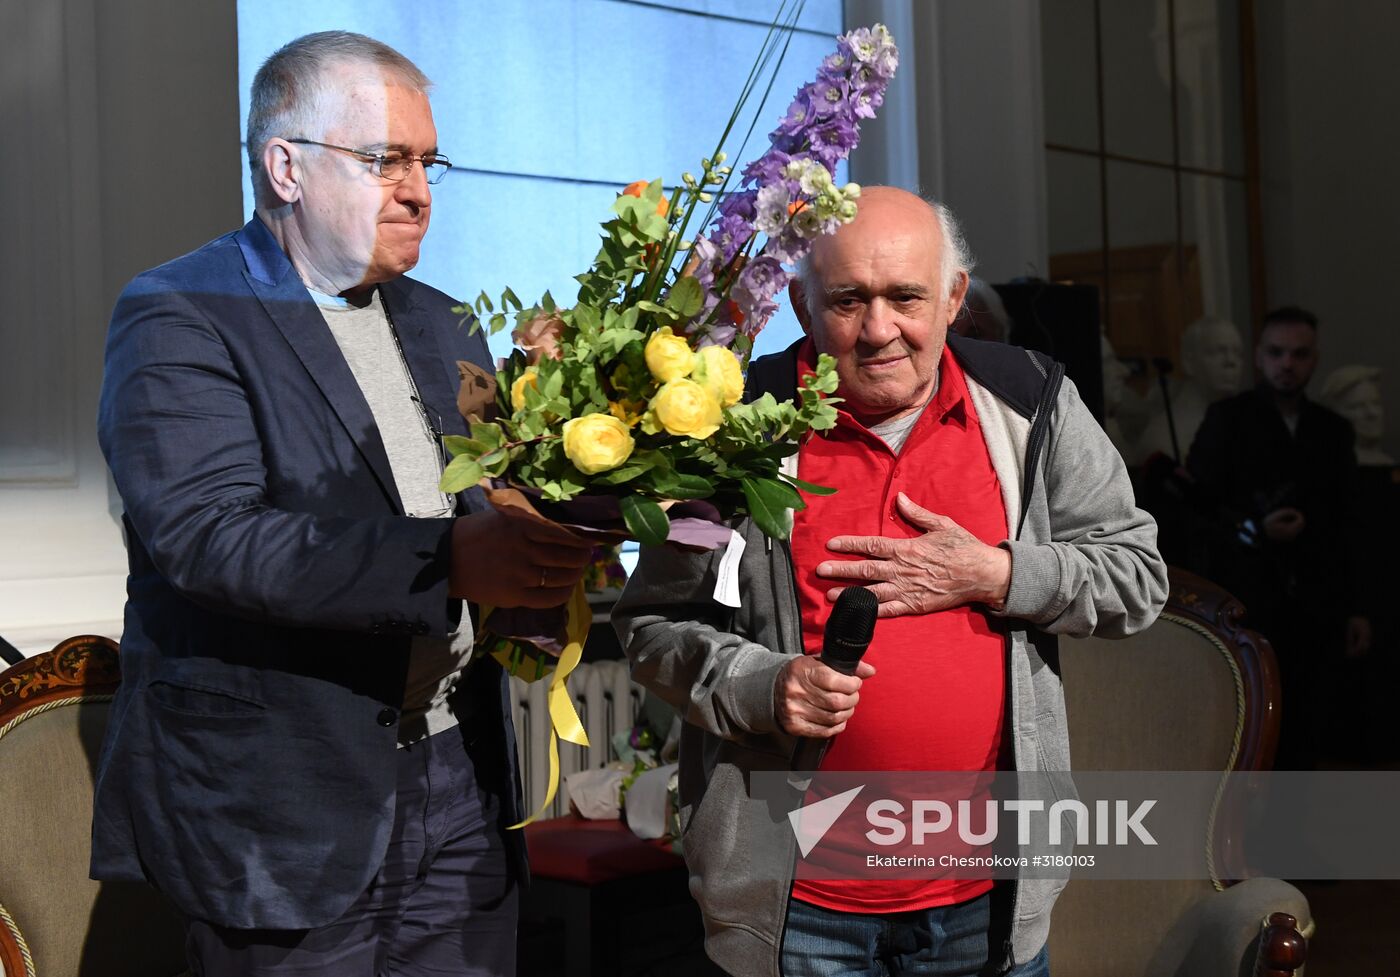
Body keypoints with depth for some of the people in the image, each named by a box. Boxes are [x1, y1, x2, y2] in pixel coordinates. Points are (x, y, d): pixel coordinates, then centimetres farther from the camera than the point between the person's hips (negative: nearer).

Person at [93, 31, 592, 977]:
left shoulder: (440, 325, 14)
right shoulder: (179, 320, -9)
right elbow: (207, 535, -23)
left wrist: (559, 540, -9)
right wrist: (451, 560, -32)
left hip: (461, 784, 6)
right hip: (286, 811, -6)